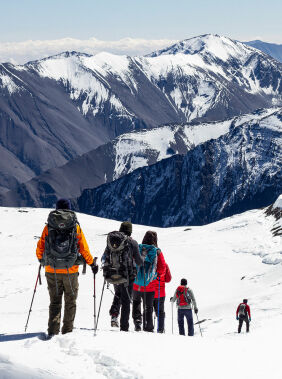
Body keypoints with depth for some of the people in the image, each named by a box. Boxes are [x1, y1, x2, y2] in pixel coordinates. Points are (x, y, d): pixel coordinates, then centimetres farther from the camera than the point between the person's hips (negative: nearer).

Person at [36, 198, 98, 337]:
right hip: (70, 270, -1)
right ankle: (67, 331, 9)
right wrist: (92, 264, 13)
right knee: (70, 302, 11)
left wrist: (41, 259, 24)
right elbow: (84, 249, 0)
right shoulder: (76, 227, -1)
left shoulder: (48, 226, 1)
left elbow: (40, 247, 4)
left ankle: (53, 331, -2)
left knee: (55, 301, 8)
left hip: (52, 270, 1)